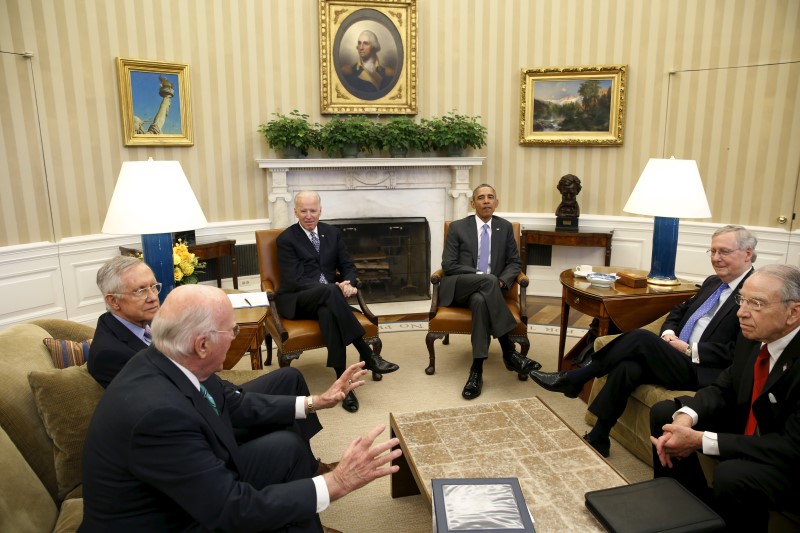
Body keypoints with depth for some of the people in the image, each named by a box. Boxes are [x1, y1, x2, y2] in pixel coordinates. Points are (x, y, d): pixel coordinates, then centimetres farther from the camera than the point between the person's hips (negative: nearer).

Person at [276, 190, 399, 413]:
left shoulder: (332, 233, 11)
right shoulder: (286, 239, -4)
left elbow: (348, 266, 10)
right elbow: (295, 280, -13)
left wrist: (348, 284, -16)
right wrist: (334, 288, -26)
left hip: (326, 298, 4)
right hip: (296, 301, -3)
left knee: (328, 310, -37)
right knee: (329, 291, -38)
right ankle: (367, 354, -37)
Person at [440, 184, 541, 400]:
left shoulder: (505, 227, 12)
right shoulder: (458, 227, 4)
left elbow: (514, 262, 12)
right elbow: (448, 265, -4)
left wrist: (502, 281, -12)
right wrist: (483, 277, -15)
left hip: (487, 289, 2)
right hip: (459, 287, -1)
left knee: (480, 300, -38)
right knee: (488, 280, -36)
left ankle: (477, 370, -39)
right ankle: (509, 352, -35)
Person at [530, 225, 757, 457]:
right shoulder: (712, 282, 18)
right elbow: (679, 311, 24)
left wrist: (690, 349, -17)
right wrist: (668, 333, 3)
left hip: (701, 371, -6)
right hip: (675, 357, 7)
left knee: (641, 338, -27)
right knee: (627, 368, -23)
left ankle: (572, 379, -15)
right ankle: (597, 439, -17)